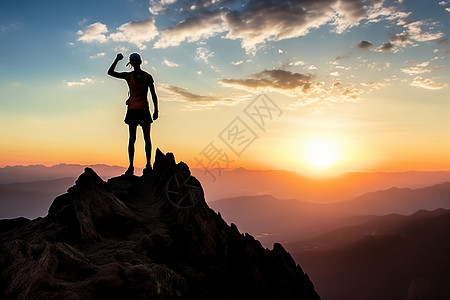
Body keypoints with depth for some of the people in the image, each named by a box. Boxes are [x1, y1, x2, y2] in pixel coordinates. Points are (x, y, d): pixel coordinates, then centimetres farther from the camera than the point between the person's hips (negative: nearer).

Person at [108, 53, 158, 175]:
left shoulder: (128, 76, -1)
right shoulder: (148, 76, 3)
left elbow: (110, 72, 3)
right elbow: (153, 95, 3)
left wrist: (117, 60, 6)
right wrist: (156, 110, 7)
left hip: (132, 109, 0)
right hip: (144, 110, 0)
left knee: (132, 138, 1)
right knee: (147, 138, 3)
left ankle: (131, 166, -1)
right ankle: (148, 165, 1)